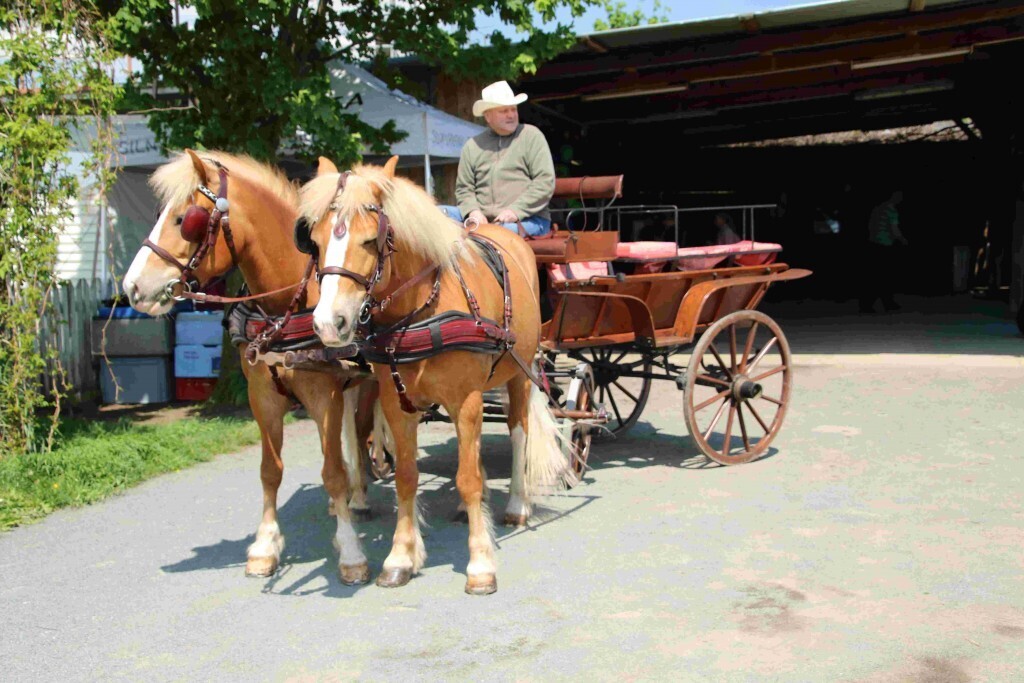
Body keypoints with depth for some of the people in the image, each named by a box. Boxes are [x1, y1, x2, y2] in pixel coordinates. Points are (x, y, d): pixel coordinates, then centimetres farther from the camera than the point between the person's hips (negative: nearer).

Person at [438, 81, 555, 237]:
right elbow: (464, 188, 15)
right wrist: (473, 211, -8)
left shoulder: (531, 135, 6)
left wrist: (515, 211, -15)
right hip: (483, 220, 4)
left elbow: (546, 182, -3)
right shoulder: (472, 146, 15)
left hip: (529, 219, -4)